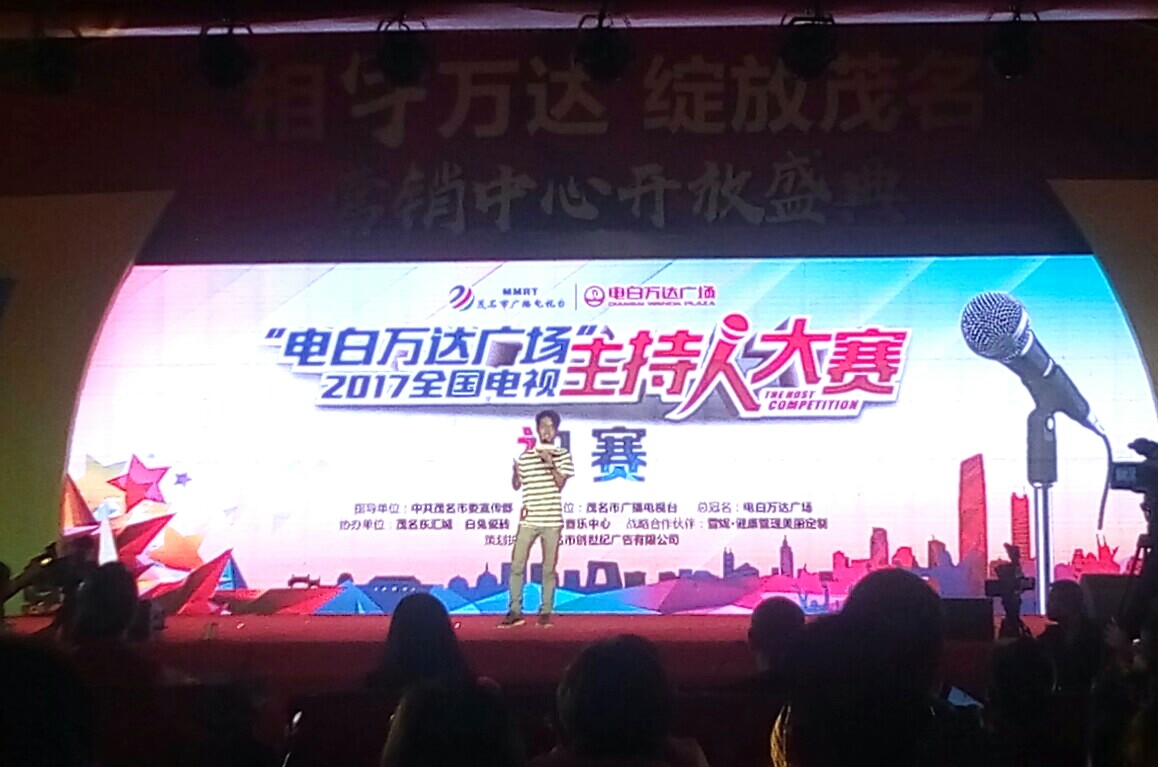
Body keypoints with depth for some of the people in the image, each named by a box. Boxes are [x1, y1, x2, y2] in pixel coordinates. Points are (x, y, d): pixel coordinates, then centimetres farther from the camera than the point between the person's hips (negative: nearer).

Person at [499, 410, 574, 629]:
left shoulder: (563, 455, 4)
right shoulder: (525, 456, 7)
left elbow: (560, 483, -5)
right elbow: (516, 485, 11)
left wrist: (550, 463, -16)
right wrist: (515, 472, -8)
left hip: (552, 520, -1)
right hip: (528, 519, 1)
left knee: (548, 568, 3)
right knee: (517, 566, -2)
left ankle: (546, 612, 9)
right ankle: (515, 611, 5)